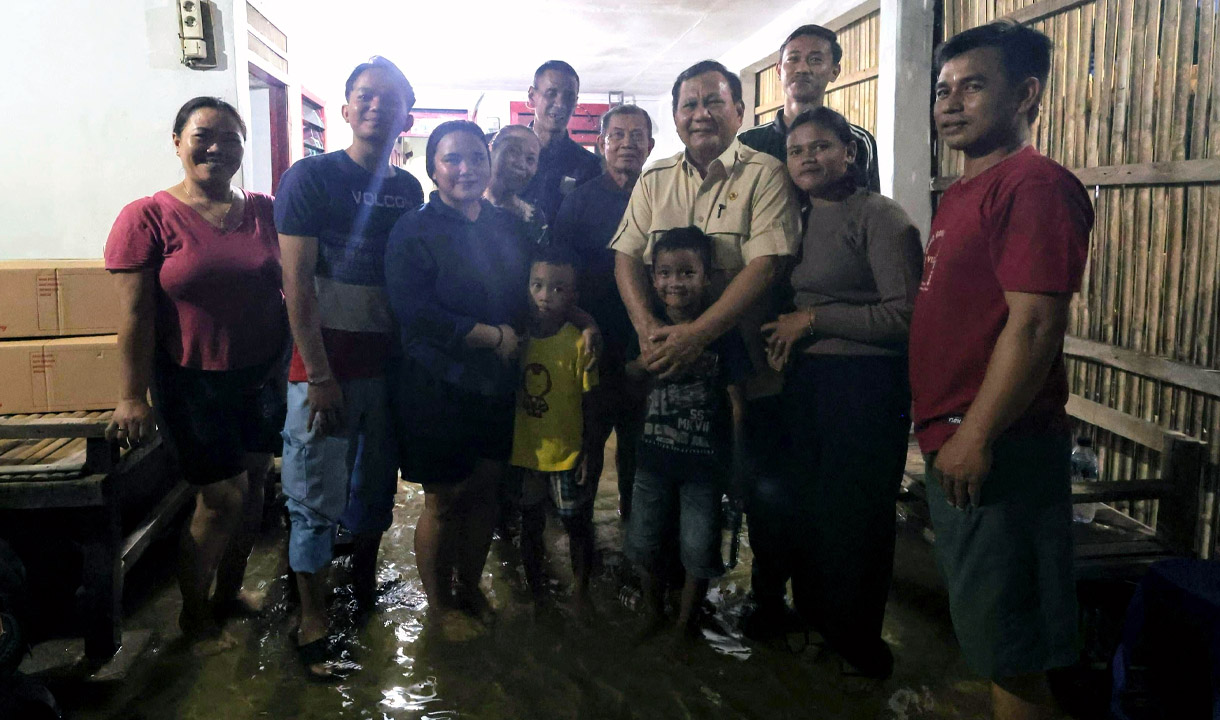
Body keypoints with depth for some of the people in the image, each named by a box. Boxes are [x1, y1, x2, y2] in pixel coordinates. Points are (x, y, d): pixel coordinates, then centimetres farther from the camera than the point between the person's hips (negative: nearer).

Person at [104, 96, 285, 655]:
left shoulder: (264, 212, 4)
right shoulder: (147, 219, -7)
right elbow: (135, 315, -10)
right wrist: (132, 398, -12)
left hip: (260, 379, 5)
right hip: (192, 382, -4)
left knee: (252, 487, 13)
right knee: (222, 498, -3)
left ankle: (229, 592, 35)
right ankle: (193, 614, 20)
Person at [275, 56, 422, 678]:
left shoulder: (409, 190, 9)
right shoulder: (311, 178, -6)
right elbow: (297, 284, -11)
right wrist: (320, 375, -14)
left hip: (389, 364, 5)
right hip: (326, 366, -5)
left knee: (377, 485, 17)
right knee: (316, 500, 2)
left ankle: (365, 582, 38)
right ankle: (313, 623, 16)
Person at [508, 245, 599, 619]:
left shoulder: (580, 342, -13)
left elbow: (590, 402, -8)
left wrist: (588, 453, -8)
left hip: (567, 455, -2)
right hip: (524, 453, 3)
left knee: (577, 525, 12)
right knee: (531, 527, 16)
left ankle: (581, 591, 33)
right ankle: (535, 592, 35)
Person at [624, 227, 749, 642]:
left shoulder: (722, 334, -9)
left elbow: (736, 403, -5)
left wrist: (736, 468, -4)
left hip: (704, 465, -3)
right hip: (654, 458, 3)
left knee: (698, 550, 6)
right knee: (643, 543, 13)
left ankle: (686, 622, 29)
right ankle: (653, 611, 38)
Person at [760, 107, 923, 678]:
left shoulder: (880, 216, -10)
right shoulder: (801, 219, 14)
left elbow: (905, 314, -17)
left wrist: (812, 319, -14)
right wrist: (784, 338, 3)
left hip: (867, 384, -7)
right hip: (806, 382, 7)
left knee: (854, 518, 2)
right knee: (805, 507, 13)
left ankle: (859, 647, 22)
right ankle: (813, 624, 32)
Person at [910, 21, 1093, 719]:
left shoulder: (1036, 185, -14)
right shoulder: (965, 191, 17)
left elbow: (1034, 324, -22)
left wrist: (976, 436, -22)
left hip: (993, 450, -10)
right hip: (952, 439, 10)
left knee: (1008, 645, 3)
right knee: (988, 633, 21)